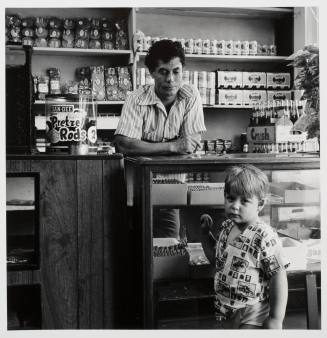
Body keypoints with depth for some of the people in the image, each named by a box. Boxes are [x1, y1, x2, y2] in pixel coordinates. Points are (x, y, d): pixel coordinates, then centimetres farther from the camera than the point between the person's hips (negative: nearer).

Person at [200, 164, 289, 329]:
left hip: (252, 316, -7)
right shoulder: (225, 227, -1)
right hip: (224, 309, 7)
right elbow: (215, 257, 15)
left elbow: (278, 277, -21)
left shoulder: (264, 237, -23)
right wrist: (205, 231, 2)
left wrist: (276, 319, -19)